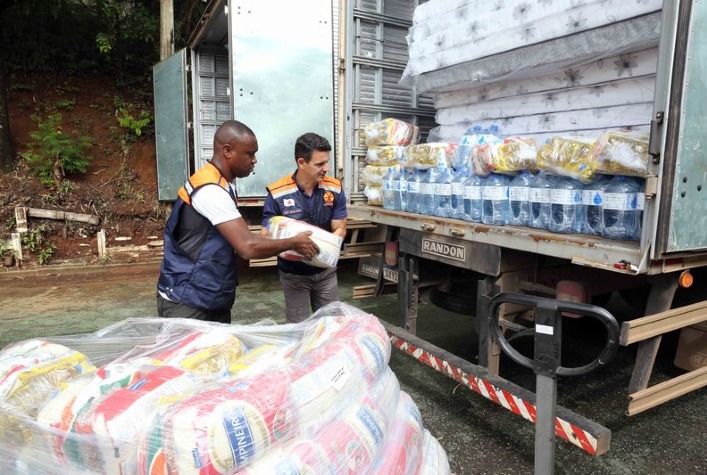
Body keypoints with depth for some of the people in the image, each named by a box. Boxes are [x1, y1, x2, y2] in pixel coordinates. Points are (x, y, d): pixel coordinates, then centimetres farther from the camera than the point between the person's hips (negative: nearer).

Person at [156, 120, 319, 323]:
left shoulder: (221, 185, 9)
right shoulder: (211, 190, -23)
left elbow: (238, 238, 17)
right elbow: (248, 247, -29)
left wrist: (275, 238, 6)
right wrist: (294, 243, -15)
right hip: (187, 303, -9)